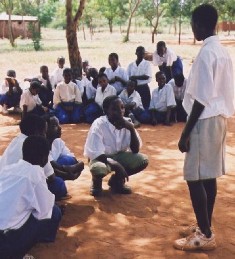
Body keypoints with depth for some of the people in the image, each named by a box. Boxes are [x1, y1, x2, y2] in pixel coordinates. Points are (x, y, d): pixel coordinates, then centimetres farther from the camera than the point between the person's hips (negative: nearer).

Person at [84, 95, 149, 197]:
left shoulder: (127, 123, -11)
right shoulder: (99, 125, -24)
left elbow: (135, 150, -13)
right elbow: (96, 154, -27)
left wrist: (132, 129, -27)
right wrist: (117, 166, -37)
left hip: (120, 156, 5)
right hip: (101, 157, -5)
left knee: (143, 160, -20)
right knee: (99, 168, -39)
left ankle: (116, 180, 5)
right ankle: (96, 182, 2)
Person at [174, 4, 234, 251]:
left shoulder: (206, 53, -18)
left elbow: (201, 99, -20)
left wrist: (186, 132, -16)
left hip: (205, 121, -10)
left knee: (195, 177, -3)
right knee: (209, 175, 14)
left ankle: (205, 235, 5)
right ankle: (205, 227, 25)